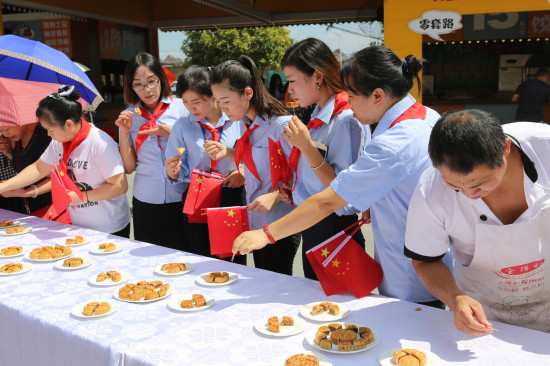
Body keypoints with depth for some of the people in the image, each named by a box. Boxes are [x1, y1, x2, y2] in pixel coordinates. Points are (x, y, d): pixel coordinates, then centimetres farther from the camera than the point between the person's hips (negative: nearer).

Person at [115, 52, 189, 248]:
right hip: (145, 202, 2)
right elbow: (129, 168, 5)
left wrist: (169, 135, -12)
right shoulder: (129, 116, 7)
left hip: (180, 200, -2)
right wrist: (125, 132, -5)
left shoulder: (181, 107, 0)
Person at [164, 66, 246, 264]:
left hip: (232, 198, -1)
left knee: (233, 261, 7)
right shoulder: (182, 126, 4)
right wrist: (173, 172, -16)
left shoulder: (238, 121, -2)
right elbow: (180, 173, 5)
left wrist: (243, 172, -11)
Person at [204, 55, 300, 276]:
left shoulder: (281, 125, -19)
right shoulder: (248, 125, 7)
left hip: (279, 226, -8)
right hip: (256, 224, 8)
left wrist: (276, 196, -29)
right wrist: (228, 153, 6)